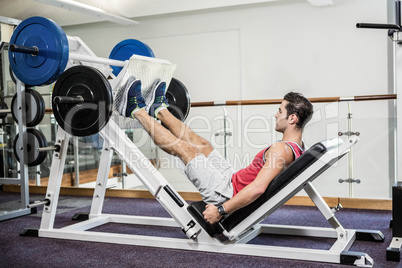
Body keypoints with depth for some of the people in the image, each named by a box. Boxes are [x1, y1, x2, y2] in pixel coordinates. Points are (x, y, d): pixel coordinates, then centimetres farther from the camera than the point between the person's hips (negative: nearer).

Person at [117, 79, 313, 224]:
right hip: (234, 181, 9)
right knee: (201, 144, 15)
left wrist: (221, 210, -30)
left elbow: (258, 188, -37)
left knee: (184, 148, -4)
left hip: (227, 194, -9)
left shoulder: (281, 150, -27)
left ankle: (137, 111, 11)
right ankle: (159, 110, 33)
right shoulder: (297, 147, 4)